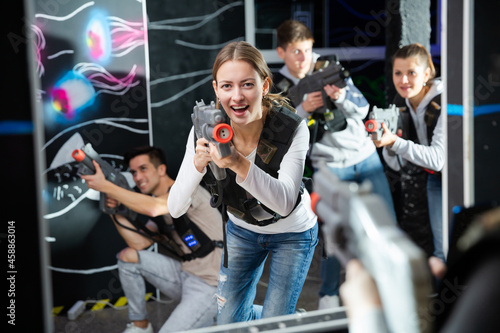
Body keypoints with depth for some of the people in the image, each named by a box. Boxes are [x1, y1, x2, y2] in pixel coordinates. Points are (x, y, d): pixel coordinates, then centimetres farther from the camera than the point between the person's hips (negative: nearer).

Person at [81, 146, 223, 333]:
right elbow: (139, 243, 3)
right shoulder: (157, 200, 14)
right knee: (128, 256, 1)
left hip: (210, 285, -8)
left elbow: (154, 207, -34)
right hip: (184, 272, 8)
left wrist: (105, 186, -30)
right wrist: (115, 211, -7)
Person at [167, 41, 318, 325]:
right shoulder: (207, 130, -24)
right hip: (242, 230, 3)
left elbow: (285, 202, -39)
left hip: (292, 233, -3)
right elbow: (175, 209, -25)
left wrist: (239, 164, -52)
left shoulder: (292, 128, -31)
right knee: (228, 323, 10)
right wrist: (198, 163, -43)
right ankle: (289, 317, 39)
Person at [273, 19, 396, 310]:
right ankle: (329, 296, 13)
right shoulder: (278, 87, -2)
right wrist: (303, 109, -22)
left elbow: (363, 109, -2)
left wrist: (342, 97, -23)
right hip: (330, 166, -3)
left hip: (366, 155, 3)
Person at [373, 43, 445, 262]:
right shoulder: (400, 104, -5)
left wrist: (395, 142, -42)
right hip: (433, 178, 6)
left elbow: (438, 159, -34)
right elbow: (397, 165, -3)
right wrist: (387, 145, -24)